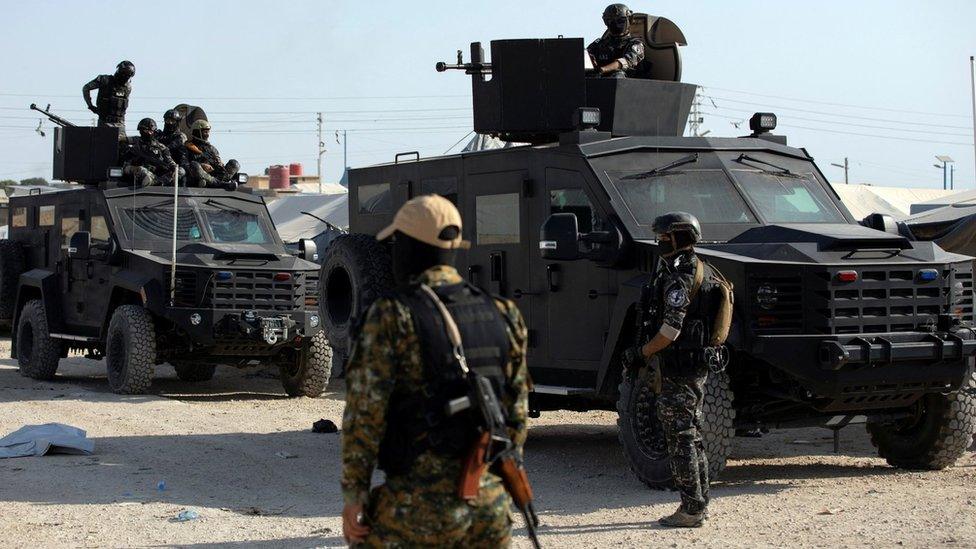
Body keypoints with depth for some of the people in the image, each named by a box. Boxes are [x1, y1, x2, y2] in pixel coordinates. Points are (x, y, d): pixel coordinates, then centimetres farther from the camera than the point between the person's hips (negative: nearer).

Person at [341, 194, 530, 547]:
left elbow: (364, 413, -12)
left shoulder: (391, 318, -9)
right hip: (490, 504, 5)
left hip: (420, 504, -5)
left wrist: (353, 494, -5)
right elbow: (517, 414, 11)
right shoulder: (502, 316, 6)